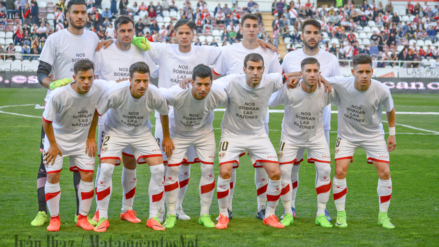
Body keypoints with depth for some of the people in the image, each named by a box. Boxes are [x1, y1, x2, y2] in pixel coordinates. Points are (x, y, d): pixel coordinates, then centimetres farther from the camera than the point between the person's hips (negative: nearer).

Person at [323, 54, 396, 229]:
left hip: (373, 135, 1)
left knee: (384, 172, -6)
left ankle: (383, 215, 12)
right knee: (340, 171, -13)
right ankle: (341, 214, 5)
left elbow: (390, 110, -1)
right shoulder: (341, 84, -27)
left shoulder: (382, 91, -22)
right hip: (347, 134, -1)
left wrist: (392, 134, 5)